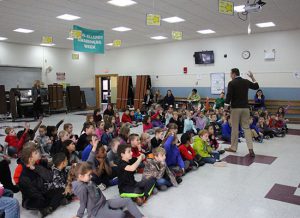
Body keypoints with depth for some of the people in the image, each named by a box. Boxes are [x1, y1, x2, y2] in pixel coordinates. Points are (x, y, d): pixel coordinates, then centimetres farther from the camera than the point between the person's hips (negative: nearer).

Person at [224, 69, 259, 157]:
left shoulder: (231, 83, -8)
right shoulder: (246, 81, 7)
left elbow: (229, 96, -13)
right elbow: (256, 86, 22)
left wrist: (226, 107, -7)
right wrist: (252, 77, 28)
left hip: (235, 108, -4)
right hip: (245, 107, 4)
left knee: (235, 128, 5)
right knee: (246, 127, 7)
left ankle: (233, 147, 16)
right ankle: (250, 149, -3)